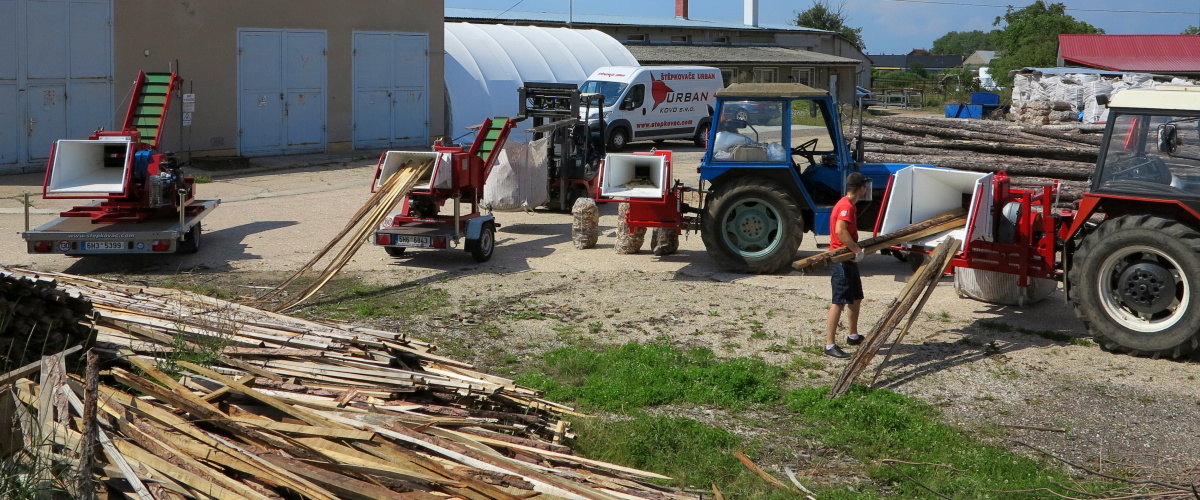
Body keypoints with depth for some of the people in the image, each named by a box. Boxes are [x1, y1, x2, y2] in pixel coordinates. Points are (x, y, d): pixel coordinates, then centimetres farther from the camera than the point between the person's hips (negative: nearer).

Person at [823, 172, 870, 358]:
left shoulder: (847, 205, 16)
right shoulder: (846, 206, -17)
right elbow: (840, 230, -30)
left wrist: (858, 248, 13)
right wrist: (857, 250, -24)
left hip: (849, 259, 11)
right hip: (842, 259, -11)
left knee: (856, 298, 21)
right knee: (839, 302, -11)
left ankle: (853, 336, 35)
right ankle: (830, 345, -12)